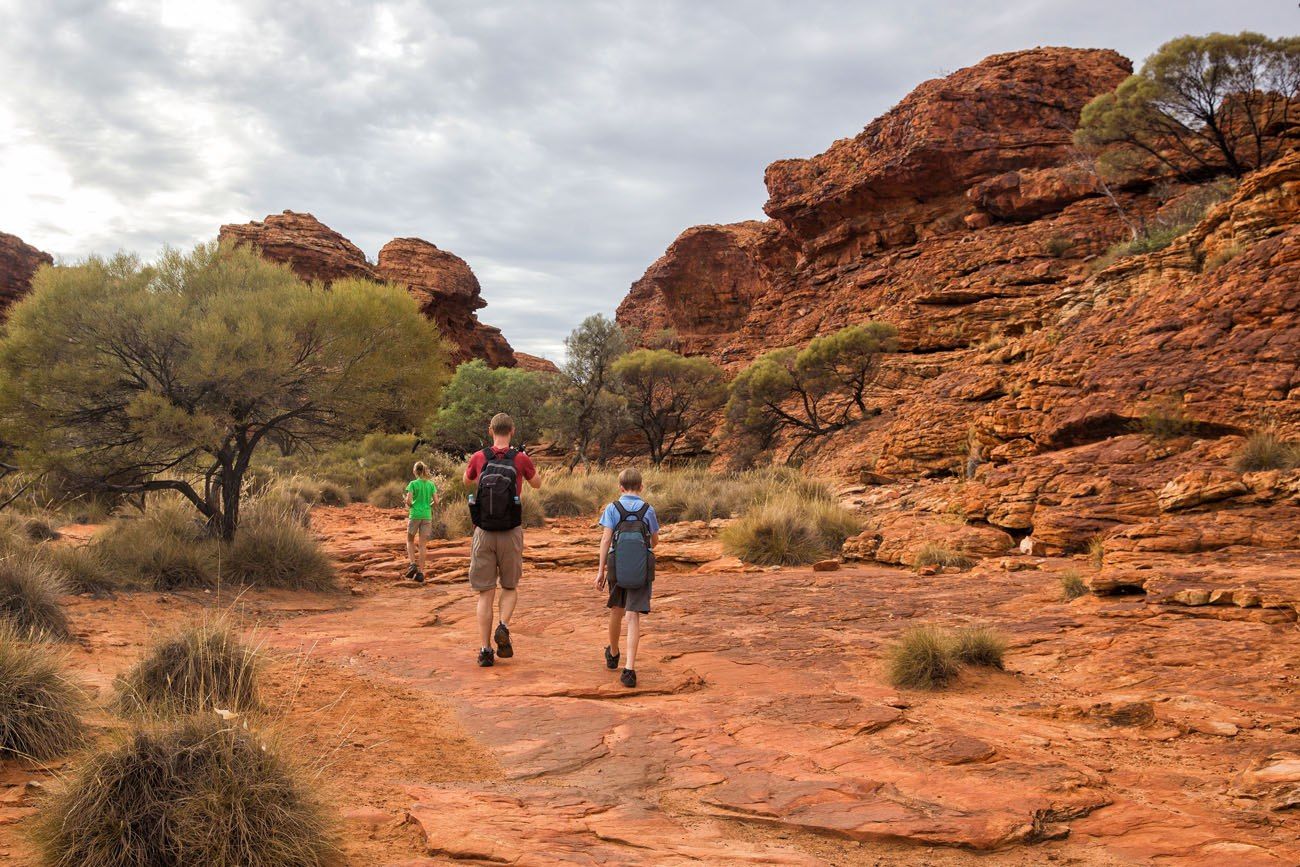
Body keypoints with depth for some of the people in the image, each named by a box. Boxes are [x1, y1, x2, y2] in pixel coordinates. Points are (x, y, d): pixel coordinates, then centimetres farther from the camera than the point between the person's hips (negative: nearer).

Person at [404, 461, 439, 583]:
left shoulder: (413, 484, -6)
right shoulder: (431, 484, 3)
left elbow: (408, 501, -12)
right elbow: (435, 501, -1)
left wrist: (407, 502, 9)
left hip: (415, 515, -2)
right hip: (427, 516, 3)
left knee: (410, 541, 17)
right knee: (422, 545, 5)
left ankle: (413, 564, -2)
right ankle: (420, 572, 2)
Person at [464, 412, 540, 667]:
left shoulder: (479, 458, -1)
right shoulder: (521, 459, -5)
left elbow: (467, 480, 21)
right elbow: (537, 483, 15)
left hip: (483, 533, 1)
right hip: (511, 533, -1)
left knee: (485, 592, 7)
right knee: (510, 587, 17)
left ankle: (485, 649, 3)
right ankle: (503, 627, -8)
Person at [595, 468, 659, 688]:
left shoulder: (612, 508, -1)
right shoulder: (648, 510, 3)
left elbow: (606, 539, -8)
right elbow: (655, 540, 12)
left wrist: (601, 570, -5)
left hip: (618, 567, 0)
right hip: (642, 569, 0)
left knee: (616, 611, 20)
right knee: (633, 617, -2)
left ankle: (613, 654, 42)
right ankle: (629, 668, -11)